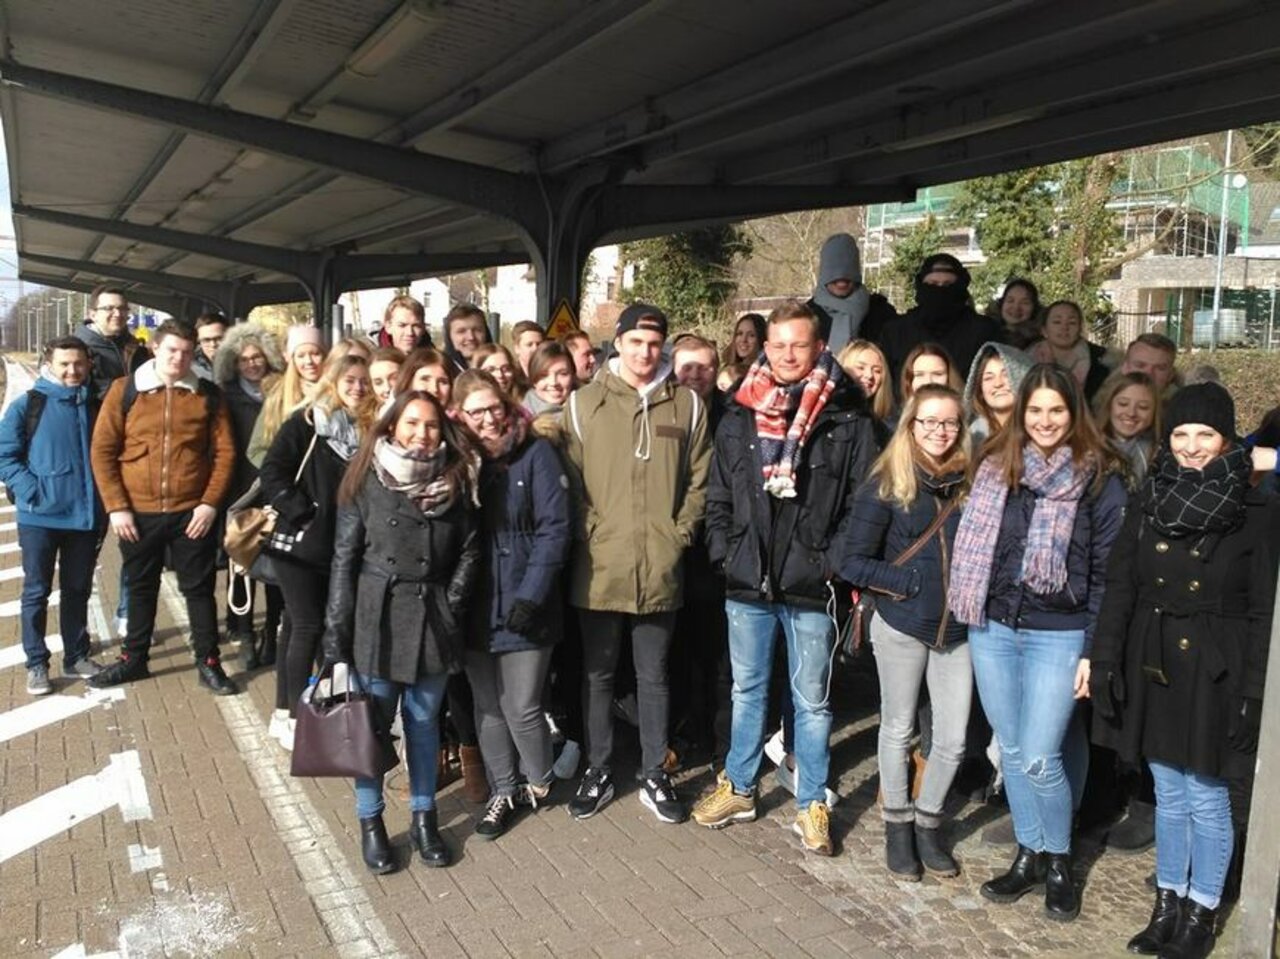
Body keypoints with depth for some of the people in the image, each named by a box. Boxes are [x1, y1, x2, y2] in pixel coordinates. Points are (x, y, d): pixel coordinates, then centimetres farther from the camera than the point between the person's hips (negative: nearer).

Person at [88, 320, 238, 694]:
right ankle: (133, 659, 32)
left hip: (192, 513, -1)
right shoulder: (124, 390, -1)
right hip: (138, 513, 1)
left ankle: (208, 663, 19)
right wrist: (116, 507, -7)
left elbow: (224, 452, 0)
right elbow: (102, 450, -1)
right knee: (141, 588, 16)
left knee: (199, 589, 8)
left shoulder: (208, 395, 0)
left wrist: (210, 503, -9)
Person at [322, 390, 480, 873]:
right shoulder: (367, 482, -4)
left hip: (433, 621, 2)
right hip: (377, 619, -2)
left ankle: (423, 817, 27)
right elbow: (344, 559, -5)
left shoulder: (453, 483, 3)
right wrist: (336, 634, -8)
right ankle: (370, 821, 24)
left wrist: (452, 604, -5)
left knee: (424, 721, 13)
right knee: (372, 723, 8)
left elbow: (469, 550, 6)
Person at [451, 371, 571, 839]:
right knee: (488, 707, 12)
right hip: (476, 608, 4)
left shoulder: (536, 453, -5)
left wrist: (530, 595, -15)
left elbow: (554, 529, -10)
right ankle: (503, 791, 30)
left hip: (525, 607, -4)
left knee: (522, 708, 1)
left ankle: (540, 783, 28)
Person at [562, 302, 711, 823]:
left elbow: (698, 481, 6)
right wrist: (588, 533, -7)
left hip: (660, 567, 1)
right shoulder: (583, 403, 1)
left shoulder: (687, 404, 4)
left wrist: (679, 535, -3)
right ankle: (598, 773, 28)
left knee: (653, 676, 13)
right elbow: (569, 480, 2)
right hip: (599, 566, 0)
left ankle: (654, 775, 27)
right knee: (599, 675, 13)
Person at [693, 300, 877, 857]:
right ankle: (739, 789, 33)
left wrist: (834, 562, -12)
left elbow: (862, 501, -6)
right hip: (747, 582, 3)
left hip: (811, 586, -3)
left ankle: (811, 805, 25)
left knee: (811, 701, 11)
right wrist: (725, 553, -1)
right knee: (746, 690, 17)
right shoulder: (738, 417, 5)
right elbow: (718, 497, 9)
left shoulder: (847, 420, -4)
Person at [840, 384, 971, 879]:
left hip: (957, 628, 3)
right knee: (898, 729, 13)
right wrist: (912, 583, -16)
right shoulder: (886, 484, -9)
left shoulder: (970, 482, 0)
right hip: (902, 626, -3)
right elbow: (853, 563, -10)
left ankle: (928, 823, 31)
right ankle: (897, 825, 32)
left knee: (953, 739, 7)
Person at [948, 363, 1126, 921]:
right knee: (1011, 752, 12)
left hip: (1057, 635, -4)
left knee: (1039, 759, -3)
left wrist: (1094, 649, -8)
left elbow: (1107, 571, -5)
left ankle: (1058, 862, 22)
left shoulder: (1099, 479, -4)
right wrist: (971, 617, 5)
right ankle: (1028, 856, 30)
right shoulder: (996, 467, 6)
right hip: (992, 630, 4)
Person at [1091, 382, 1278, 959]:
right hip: (1153, 666, 3)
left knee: (1206, 798, 7)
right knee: (1169, 795, 16)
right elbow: (1119, 588, 3)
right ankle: (1166, 905, 31)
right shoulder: (1149, 503, 3)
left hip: (1214, 673, -3)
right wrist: (1105, 661, -2)